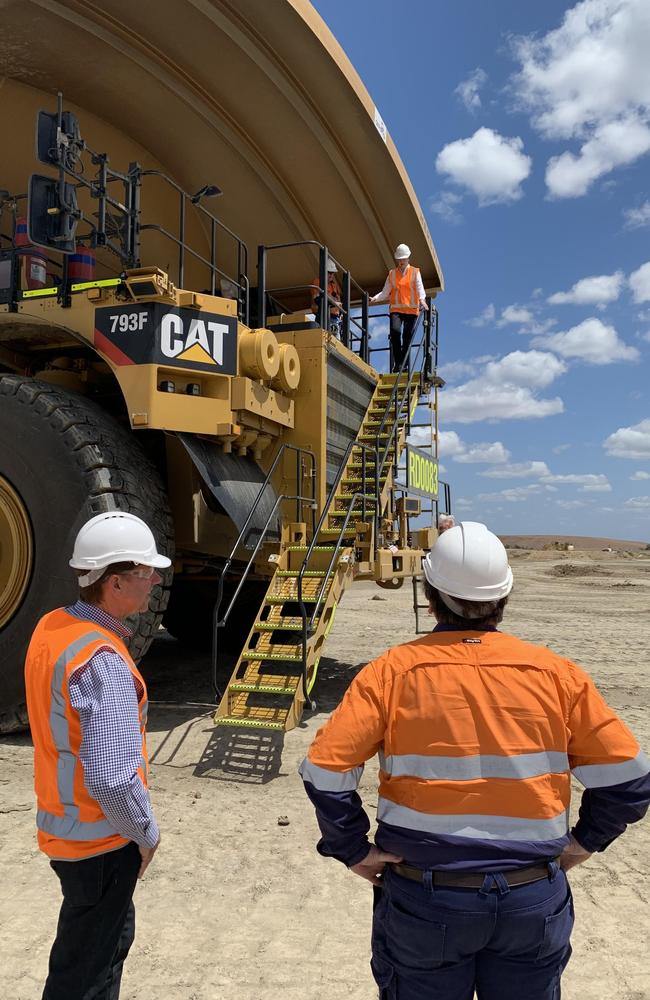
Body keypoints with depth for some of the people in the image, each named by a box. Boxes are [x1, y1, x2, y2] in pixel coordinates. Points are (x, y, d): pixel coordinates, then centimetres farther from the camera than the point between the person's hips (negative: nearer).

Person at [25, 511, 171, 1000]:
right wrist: (147, 835, -13)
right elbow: (113, 779, -33)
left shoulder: (50, 627, -3)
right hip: (99, 839, -8)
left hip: (62, 822, 8)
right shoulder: (103, 661, -31)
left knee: (114, 934, 28)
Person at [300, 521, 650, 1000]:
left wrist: (354, 850, -2)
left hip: (426, 899, -1)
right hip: (534, 902, 2)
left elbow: (326, 770, -16)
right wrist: (584, 841, 9)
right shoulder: (556, 672, -8)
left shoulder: (392, 671, -13)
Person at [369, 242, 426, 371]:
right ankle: (397, 363, -15)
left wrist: (422, 299, -23)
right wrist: (375, 298, -4)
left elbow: (420, 288, -2)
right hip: (396, 309, 1)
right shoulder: (392, 273, 16)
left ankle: (403, 364, 2)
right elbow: (385, 292, 14)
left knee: (407, 337, -4)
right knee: (395, 331, -21)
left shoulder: (415, 272, 10)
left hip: (411, 309, 0)